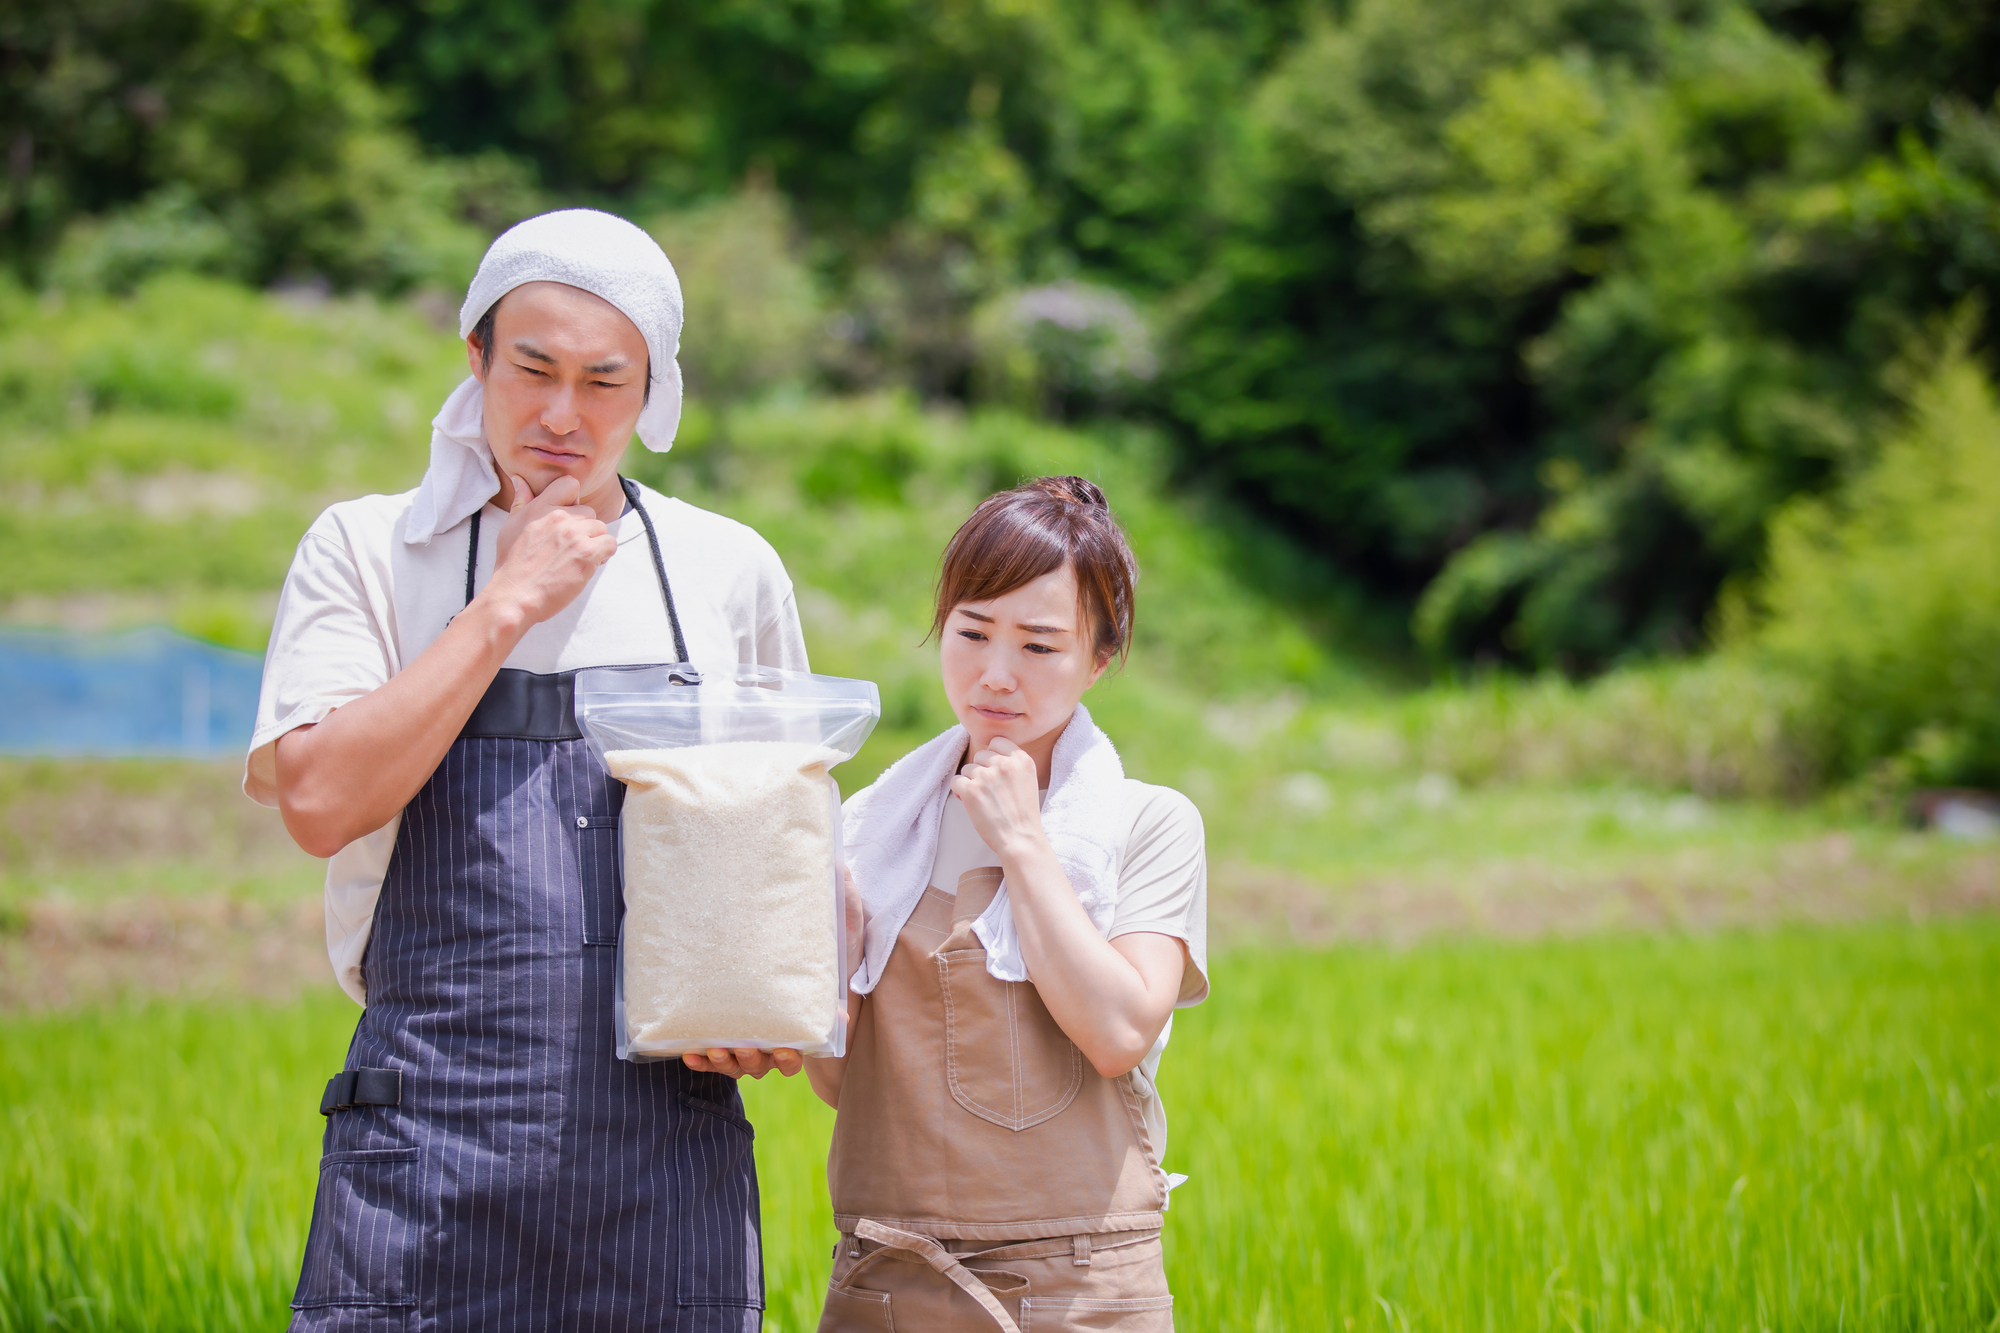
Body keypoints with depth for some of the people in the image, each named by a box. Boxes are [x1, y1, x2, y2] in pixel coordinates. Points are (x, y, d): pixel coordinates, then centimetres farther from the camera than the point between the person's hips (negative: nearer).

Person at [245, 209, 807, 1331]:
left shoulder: (730, 569, 12)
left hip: (667, 1147, 2)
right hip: (432, 1135, -2)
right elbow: (318, 798, -8)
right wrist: (508, 604, -7)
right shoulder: (365, 551, 6)